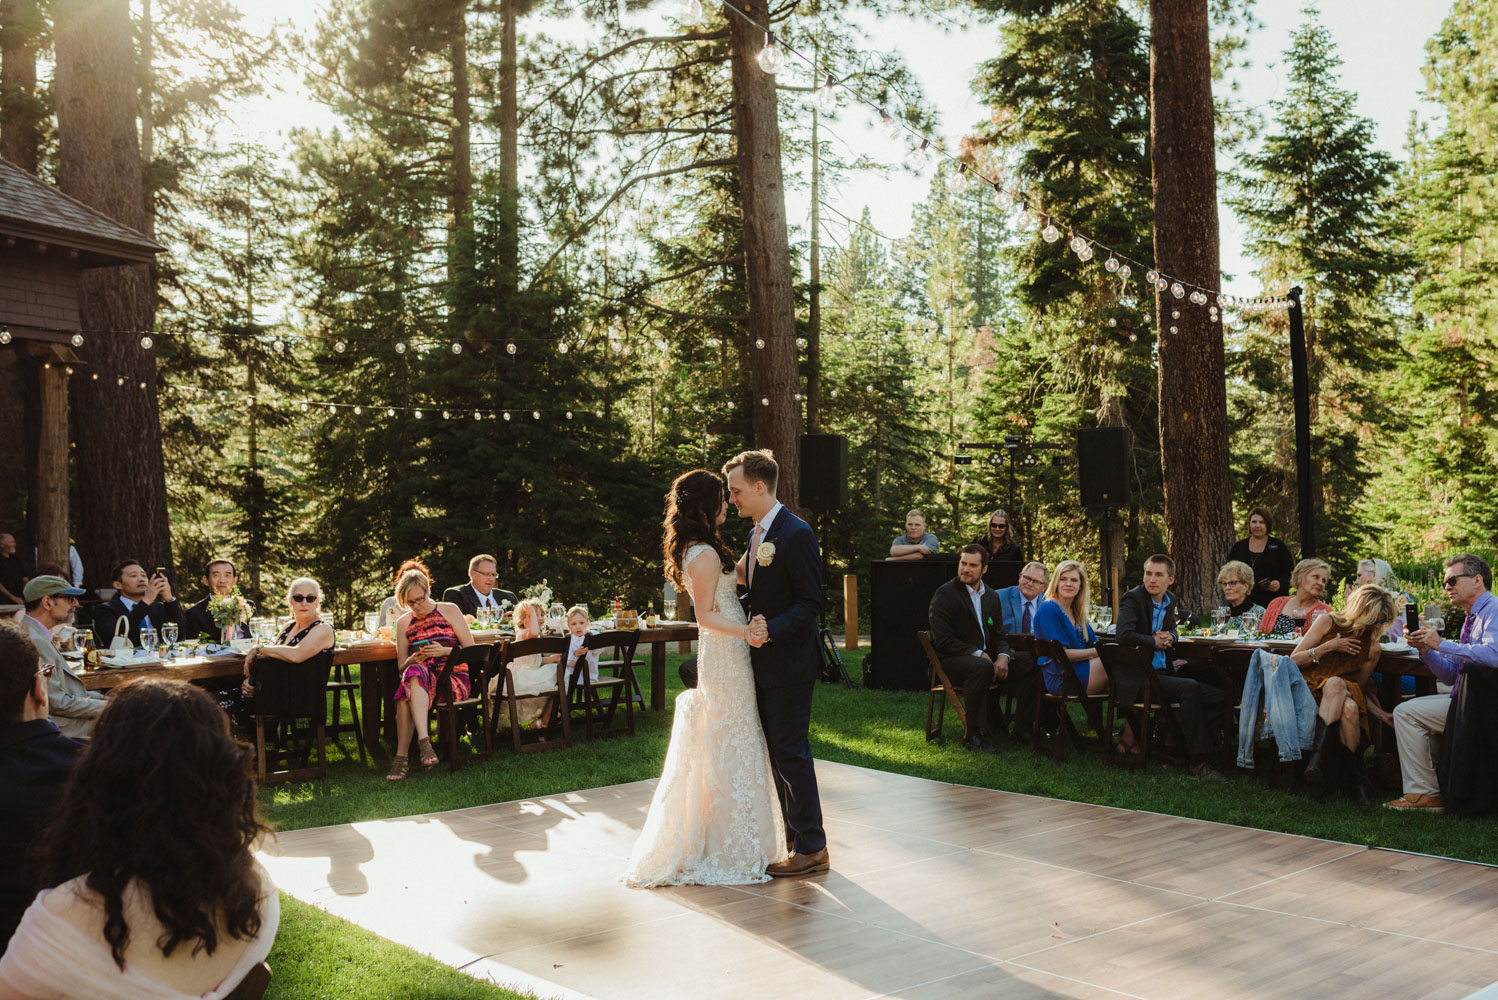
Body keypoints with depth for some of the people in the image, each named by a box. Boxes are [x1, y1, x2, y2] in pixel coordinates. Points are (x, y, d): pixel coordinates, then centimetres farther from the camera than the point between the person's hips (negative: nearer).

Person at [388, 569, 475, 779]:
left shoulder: (449, 611, 10)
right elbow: (401, 666, 16)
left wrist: (445, 651, -12)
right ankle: (423, 740, -47)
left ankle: (401, 756, -39)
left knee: (408, 694, -35)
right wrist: (411, 661, -7)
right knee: (414, 672, -37)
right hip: (420, 677, 3)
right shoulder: (403, 623, 19)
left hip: (455, 678, -2)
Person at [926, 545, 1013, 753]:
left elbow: (998, 636, 13)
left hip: (984, 657, 7)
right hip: (949, 660, -7)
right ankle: (973, 735, -31)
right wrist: (978, 654, -20)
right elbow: (943, 641, -15)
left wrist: (1003, 656, -11)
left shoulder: (991, 597, 14)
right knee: (982, 667, -37)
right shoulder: (945, 594, -7)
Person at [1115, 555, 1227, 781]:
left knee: (1219, 697, -4)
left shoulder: (1170, 600, 13)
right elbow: (1124, 635, -25)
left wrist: (1170, 637, 3)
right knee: (1189, 687, -31)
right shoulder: (1133, 599, -10)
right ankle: (1196, 762, -25)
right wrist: (1155, 642, -12)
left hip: (1162, 673, 9)